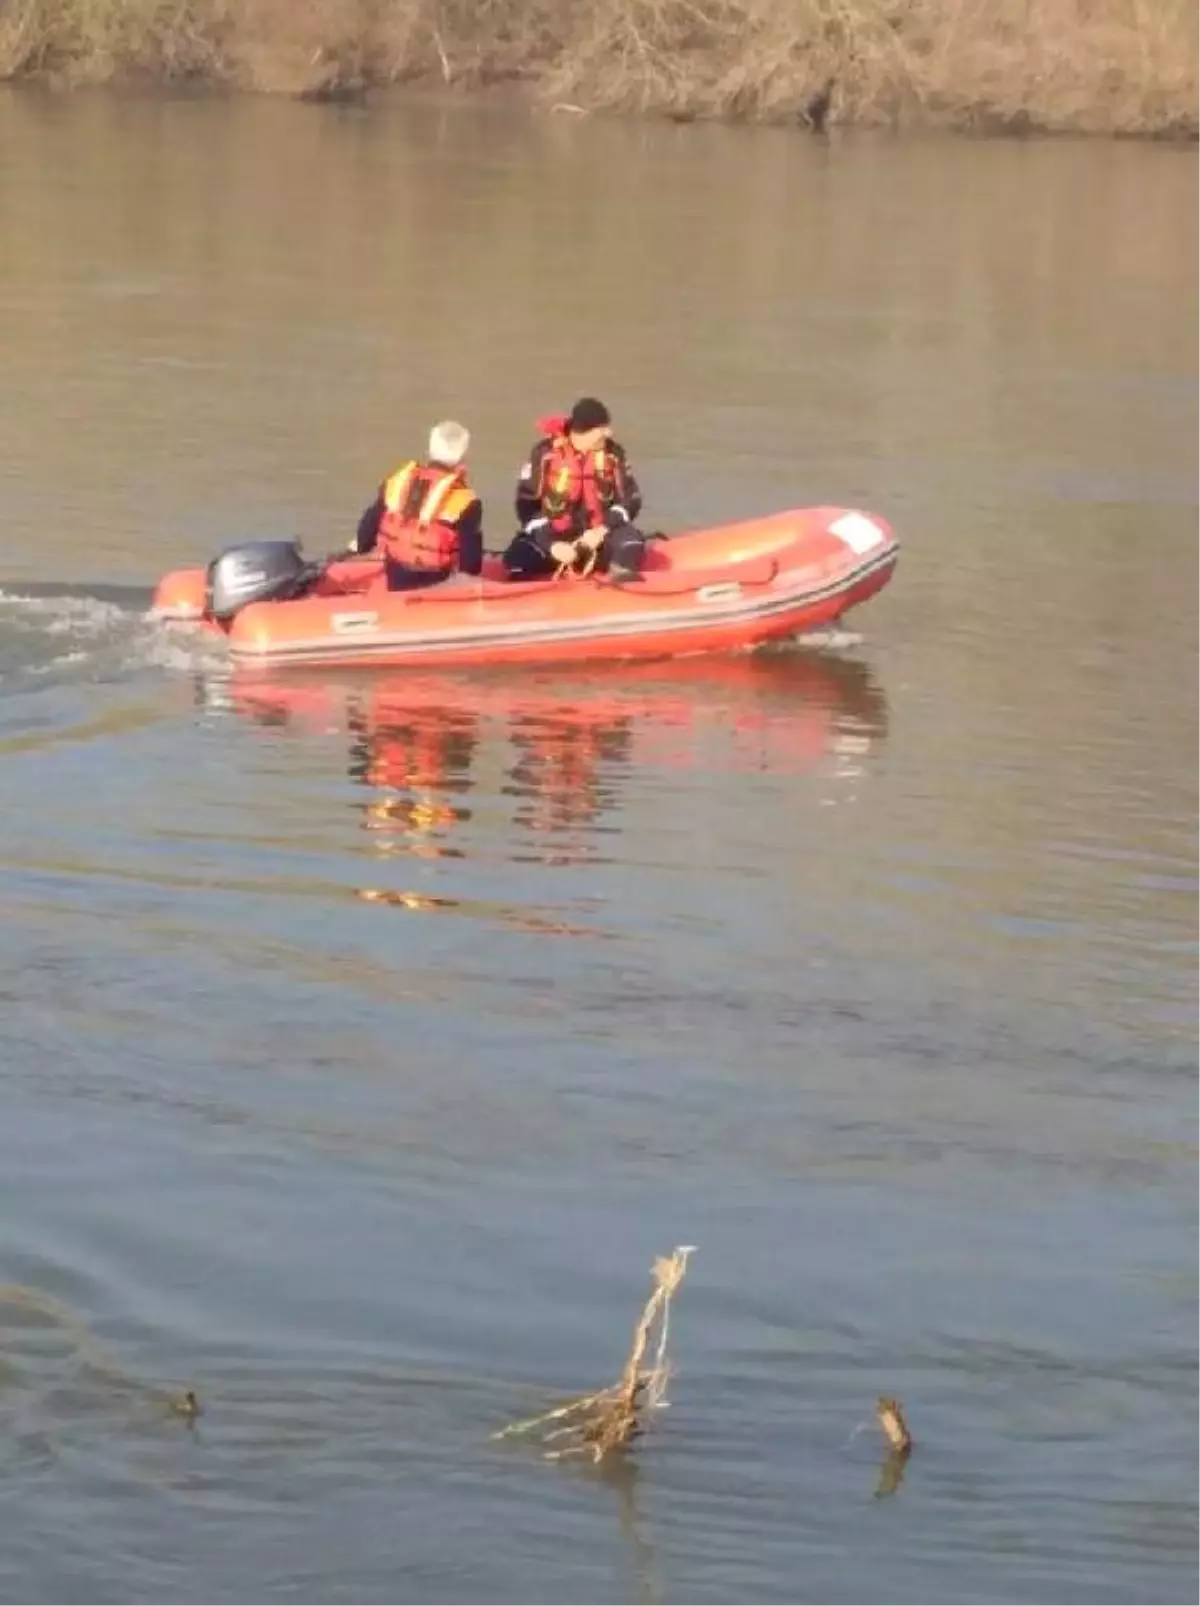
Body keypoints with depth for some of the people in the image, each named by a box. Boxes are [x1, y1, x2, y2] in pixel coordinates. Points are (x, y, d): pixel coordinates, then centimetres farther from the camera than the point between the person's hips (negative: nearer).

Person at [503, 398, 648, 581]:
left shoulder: (613, 454, -3)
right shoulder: (546, 453, -10)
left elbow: (631, 500, 0)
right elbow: (526, 505, -8)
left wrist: (602, 530, -18)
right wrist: (551, 544, -20)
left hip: (596, 538, 2)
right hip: (554, 537, -2)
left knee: (631, 537, -28)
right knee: (517, 558, -29)